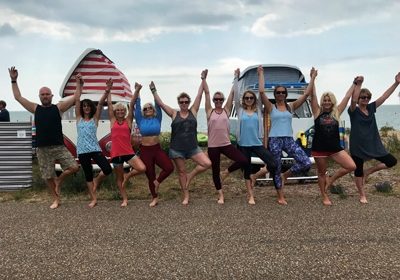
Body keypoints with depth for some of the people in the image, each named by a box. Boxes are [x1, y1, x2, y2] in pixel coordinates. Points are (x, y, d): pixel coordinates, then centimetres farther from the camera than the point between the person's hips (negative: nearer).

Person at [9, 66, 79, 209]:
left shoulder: (58, 107, 4)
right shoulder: (35, 109, 8)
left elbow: (75, 98, 0)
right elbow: (18, 97, 9)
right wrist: (14, 81, 4)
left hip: (59, 147, -1)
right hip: (43, 149, 1)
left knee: (74, 167, -12)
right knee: (48, 177, 7)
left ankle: (59, 179, 16)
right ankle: (56, 199, 25)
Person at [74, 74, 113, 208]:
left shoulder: (95, 118, 5)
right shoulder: (79, 118, 7)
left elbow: (100, 103, -8)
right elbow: (77, 100, 1)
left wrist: (107, 91, -21)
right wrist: (78, 84, -4)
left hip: (95, 148, -1)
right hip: (82, 150, 1)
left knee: (108, 169, -15)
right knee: (88, 175, 6)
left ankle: (96, 181, 17)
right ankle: (93, 199, 17)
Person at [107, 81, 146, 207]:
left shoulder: (128, 120, 5)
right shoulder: (113, 121, 6)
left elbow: (132, 104, -3)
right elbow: (109, 103, 5)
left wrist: (136, 91, -8)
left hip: (128, 152, -1)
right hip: (116, 153, 1)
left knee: (142, 168, -18)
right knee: (119, 178, 10)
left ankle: (127, 176, 12)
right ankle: (124, 199, 25)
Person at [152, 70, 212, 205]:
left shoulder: (193, 111, 3)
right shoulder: (174, 114, 1)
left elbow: (199, 95, -3)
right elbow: (160, 104, -3)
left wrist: (203, 80, -7)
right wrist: (154, 91, -8)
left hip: (193, 147, 1)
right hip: (177, 149, -1)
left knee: (207, 164, -12)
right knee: (181, 172, 8)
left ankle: (190, 175, 11)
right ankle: (186, 196, 23)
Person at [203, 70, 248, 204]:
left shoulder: (226, 110, 4)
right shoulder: (209, 111, 2)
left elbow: (232, 93, 2)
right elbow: (206, 92, -2)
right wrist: (204, 78, -6)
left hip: (226, 144, 1)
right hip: (213, 146, -1)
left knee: (243, 161, -15)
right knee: (215, 170, 8)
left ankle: (226, 172, 12)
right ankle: (220, 194, 26)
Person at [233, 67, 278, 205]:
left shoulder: (258, 109, 6)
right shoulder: (240, 109, 4)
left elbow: (261, 91, 1)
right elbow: (235, 93, -2)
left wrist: (260, 74, 0)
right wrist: (236, 77, -3)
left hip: (257, 143, 1)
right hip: (244, 144, 0)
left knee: (273, 164, -14)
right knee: (247, 169, 6)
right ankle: (251, 196, 17)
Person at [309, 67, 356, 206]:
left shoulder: (337, 112, 5)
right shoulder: (317, 112, -1)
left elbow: (347, 96, 7)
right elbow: (312, 95, -8)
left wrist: (355, 83, 8)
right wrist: (313, 79, -12)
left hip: (335, 147, 3)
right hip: (319, 148, -2)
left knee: (351, 166, -7)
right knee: (322, 173, 9)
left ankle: (331, 179, 15)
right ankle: (325, 197, 27)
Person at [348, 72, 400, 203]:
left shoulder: (371, 108, 6)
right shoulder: (354, 111, -9)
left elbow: (384, 96, 0)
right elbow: (353, 100, -30)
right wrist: (358, 84, -35)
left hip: (373, 144, 5)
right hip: (357, 146, -5)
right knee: (358, 171, 6)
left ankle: (368, 171, 18)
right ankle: (362, 195, 23)